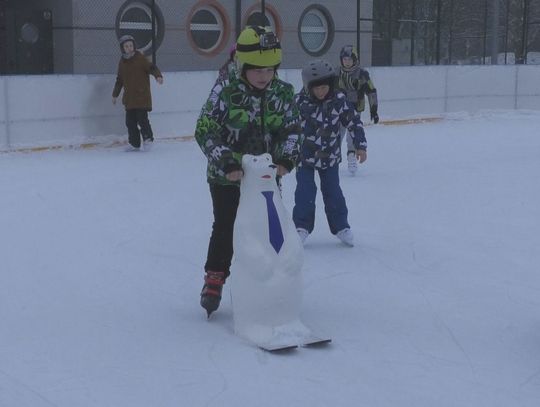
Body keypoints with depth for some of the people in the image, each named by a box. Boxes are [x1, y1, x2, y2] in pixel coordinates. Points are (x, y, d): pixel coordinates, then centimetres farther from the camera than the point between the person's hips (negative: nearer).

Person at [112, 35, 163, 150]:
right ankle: (134, 143, 13)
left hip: (142, 96, -5)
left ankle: (148, 138, 10)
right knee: (130, 121, 4)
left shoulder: (140, 58, -5)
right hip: (129, 97, 5)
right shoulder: (122, 62, 12)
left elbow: (151, 67, -12)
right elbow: (119, 80, 21)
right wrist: (115, 94, 24)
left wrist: (158, 76, -33)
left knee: (142, 118, -10)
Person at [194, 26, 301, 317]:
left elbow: (291, 129, 1)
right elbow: (204, 131, -16)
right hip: (227, 177, -3)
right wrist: (226, 163, -25)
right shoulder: (227, 94, -17)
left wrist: (286, 158, -16)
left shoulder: (283, 93, -6)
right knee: (225, 228, 6)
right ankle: (214, 279, 23)